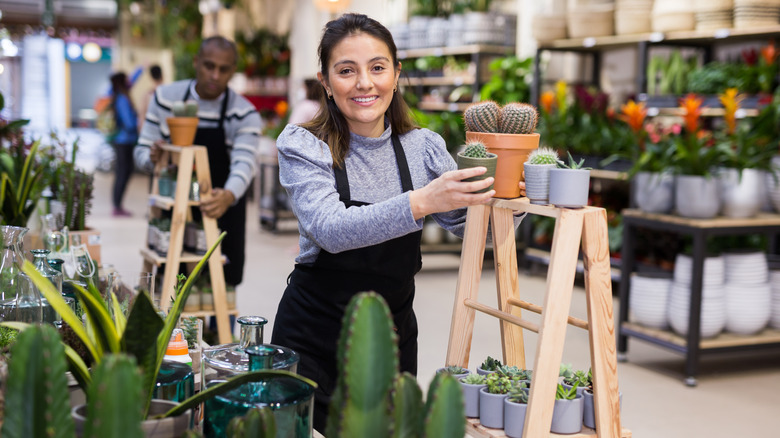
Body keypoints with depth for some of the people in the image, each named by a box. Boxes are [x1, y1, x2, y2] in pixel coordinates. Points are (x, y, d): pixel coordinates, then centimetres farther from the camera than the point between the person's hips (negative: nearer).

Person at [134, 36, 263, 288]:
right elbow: (142, 151, 2)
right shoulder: (165, 98, -1)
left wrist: (229, 196, -46)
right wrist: (152, 158, -24)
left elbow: (244, 163, -24)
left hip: (220, 215, -2)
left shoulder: (244, 114, -9)